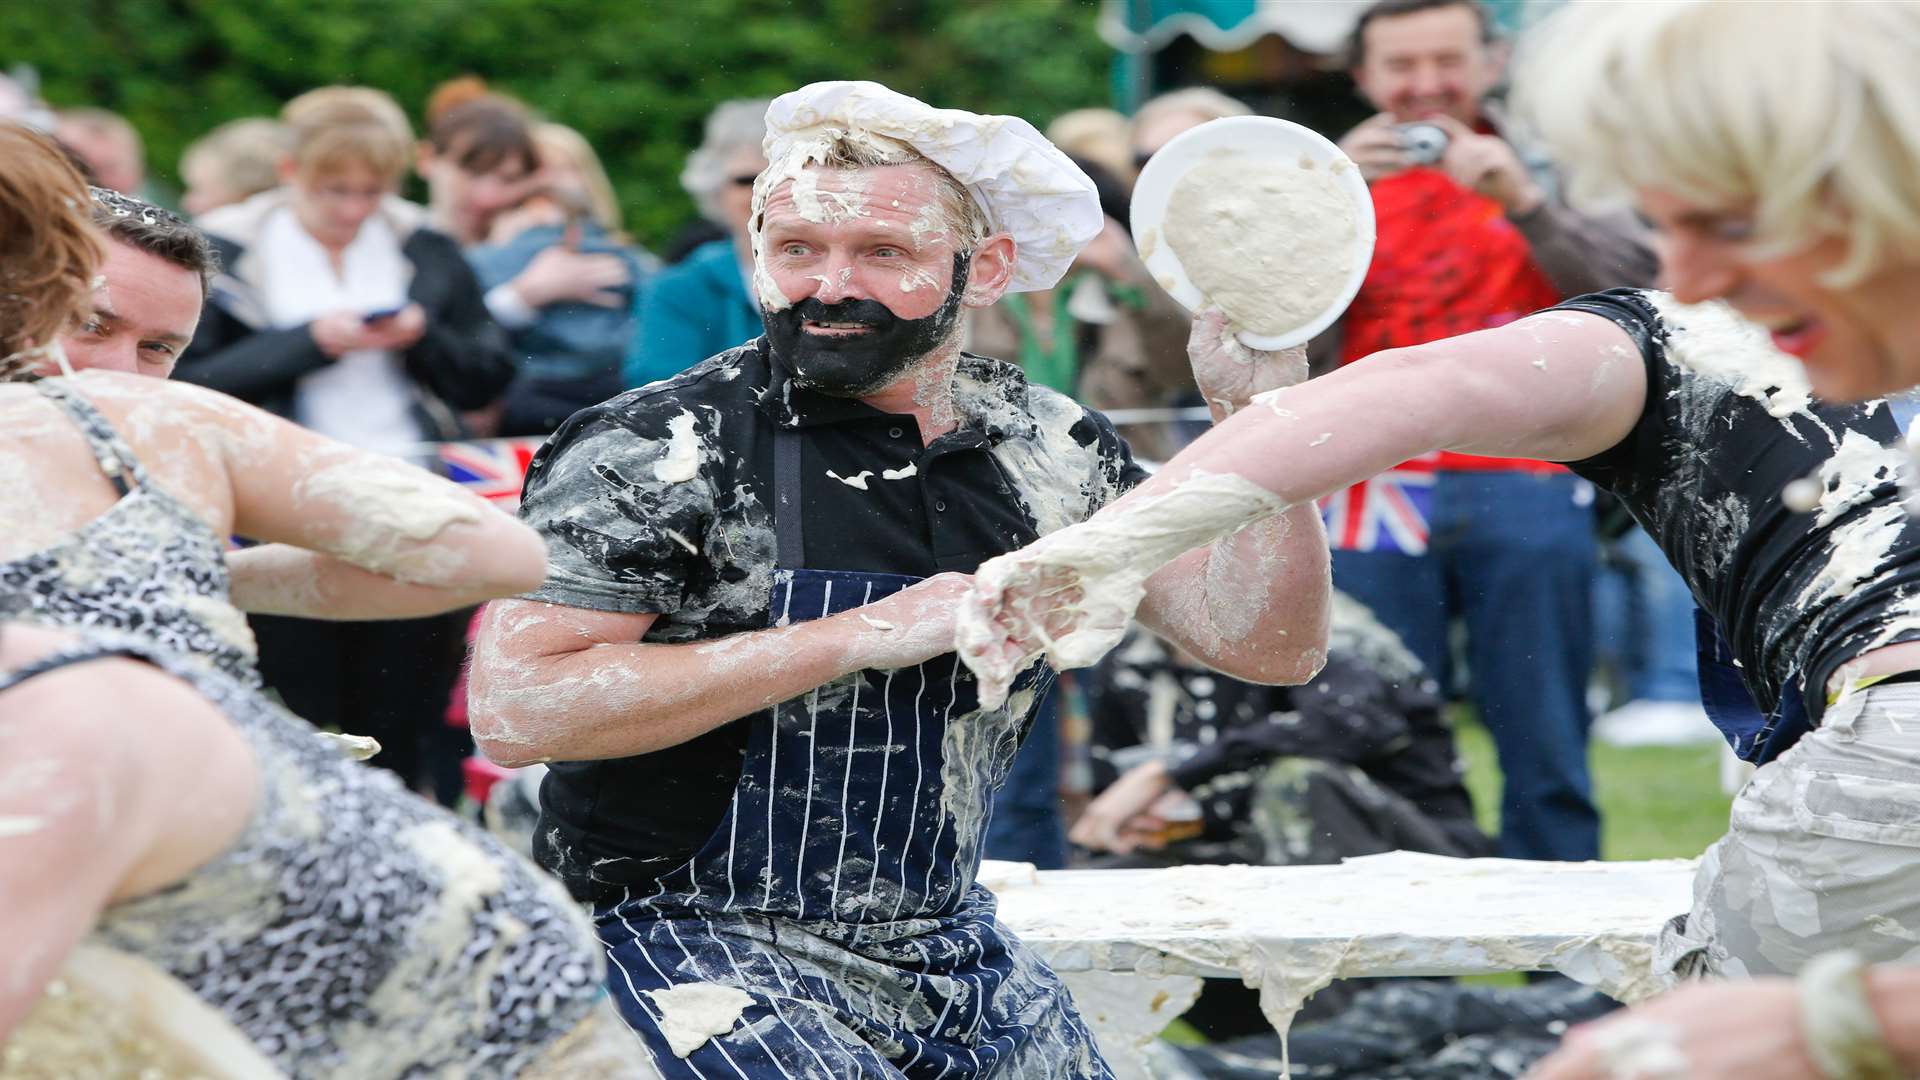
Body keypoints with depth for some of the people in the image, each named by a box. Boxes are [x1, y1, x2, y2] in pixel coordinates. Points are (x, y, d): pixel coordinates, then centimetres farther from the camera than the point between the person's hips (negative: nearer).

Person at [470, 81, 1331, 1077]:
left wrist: (1258, 412, -16)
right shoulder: (659, 451, -13)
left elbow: (1266, 645, 1)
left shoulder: (1045, 451, 3)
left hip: (945, 947, 6)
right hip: (693, 948, -6)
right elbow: (513, 710, -22)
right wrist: (856, 639, -22)